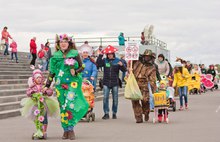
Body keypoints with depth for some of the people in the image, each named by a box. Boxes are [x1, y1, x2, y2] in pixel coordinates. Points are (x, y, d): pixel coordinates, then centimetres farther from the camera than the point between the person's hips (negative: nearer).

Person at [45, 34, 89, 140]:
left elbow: (82, 67, 5)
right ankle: (65, 131, 9)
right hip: (60, 84, 3)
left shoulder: (74, 54, 2)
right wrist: (47, 85, 10)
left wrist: (75, 72, -15)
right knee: (63, 107, 2)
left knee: (70, 105, -15)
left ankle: (71, 129, -6)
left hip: (73, 83, -3)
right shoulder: (55, 56, 9)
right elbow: (52, 72, 13)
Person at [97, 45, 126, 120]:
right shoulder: (105, 60, 5)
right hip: (106, 83, 0)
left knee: (115, 99, 5)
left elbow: (124, 70, -2)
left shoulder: (117, 60, 1)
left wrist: (121, 65, -23)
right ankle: (106, 113, -2)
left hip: (115, 83, 0)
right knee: (105, 98, -7)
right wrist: (100, 55, -14)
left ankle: (114, 113, 16)